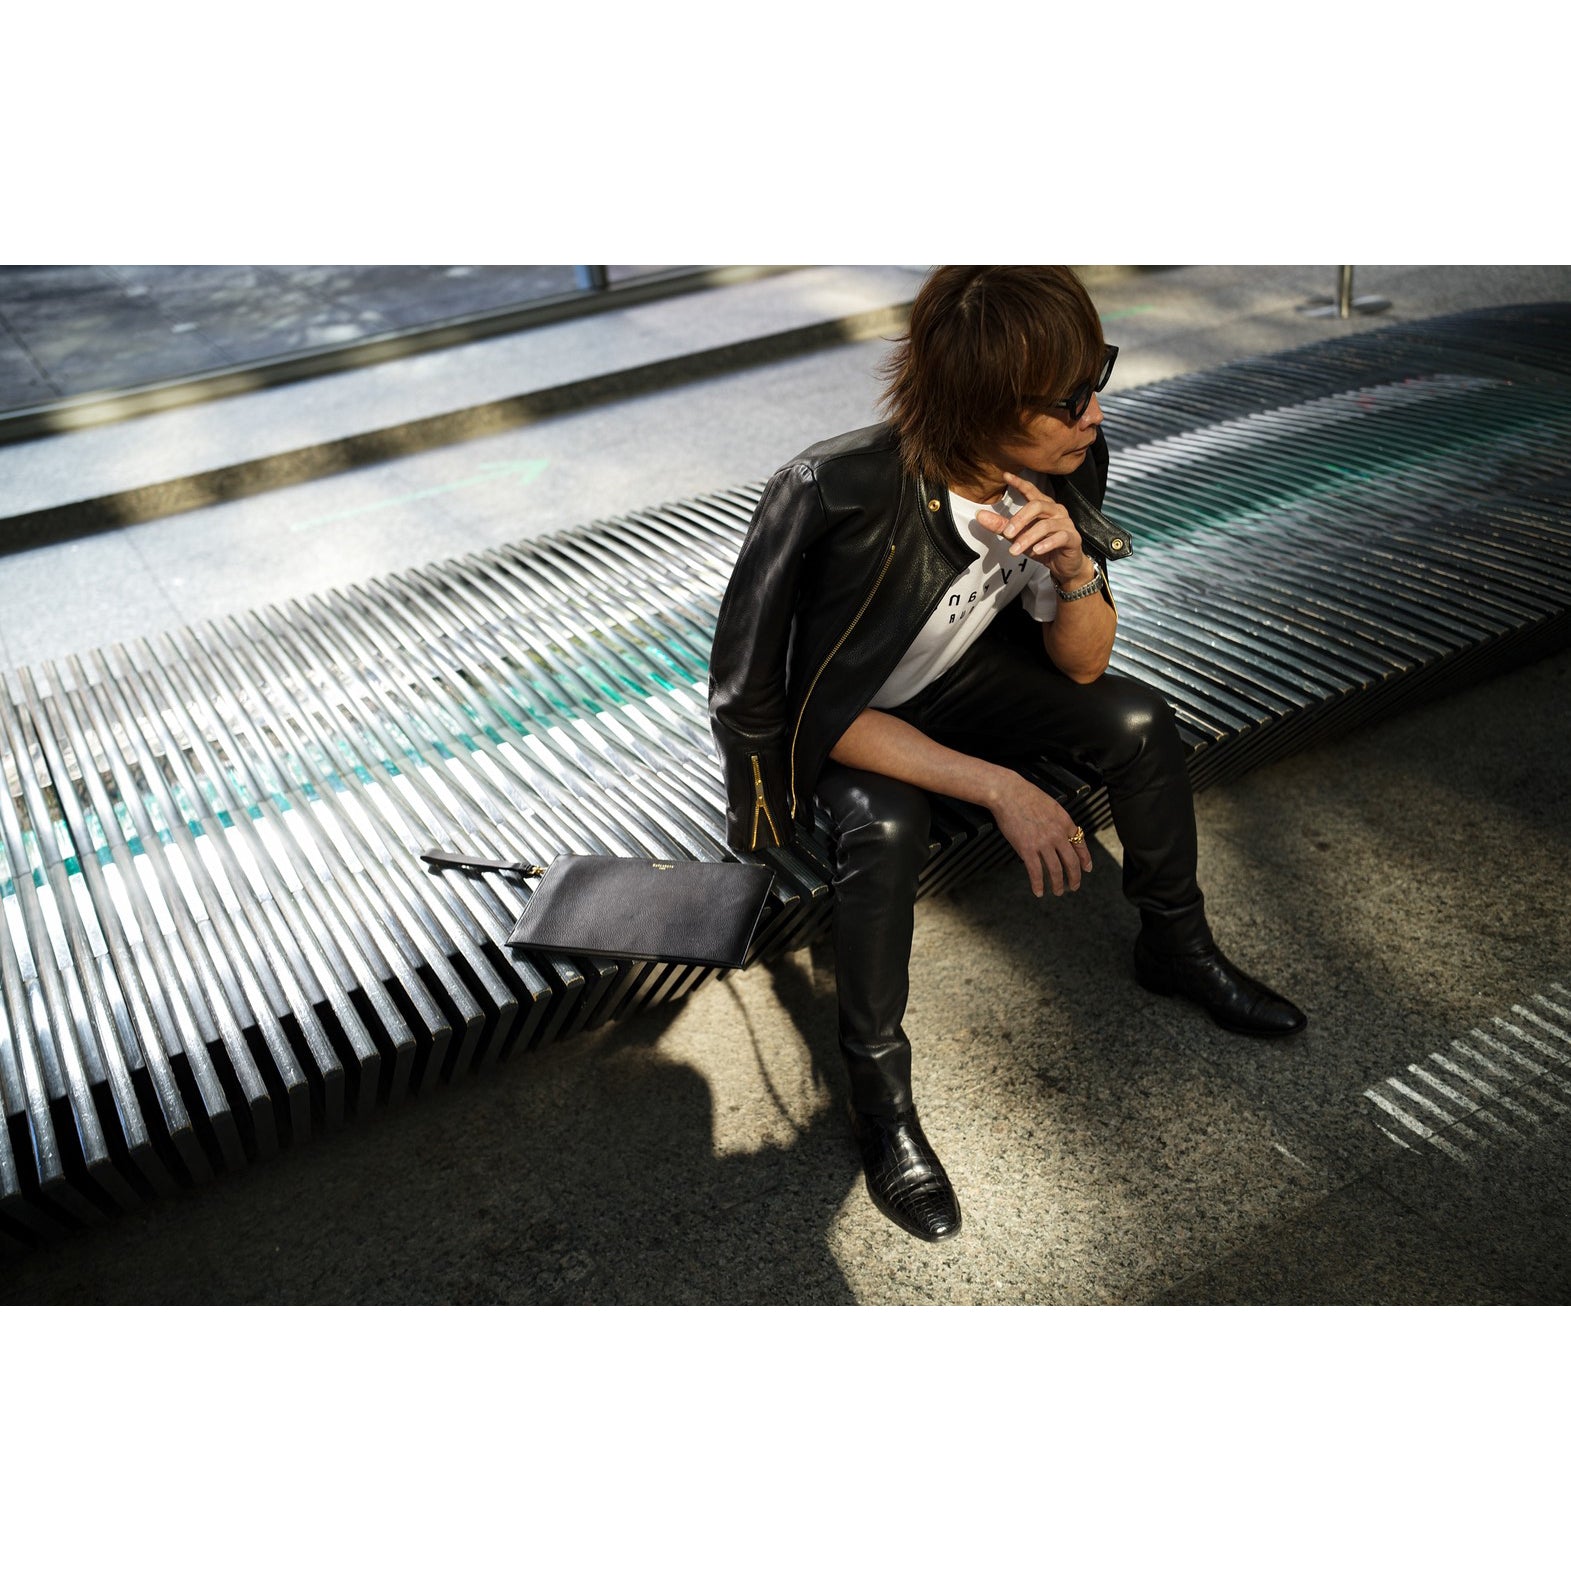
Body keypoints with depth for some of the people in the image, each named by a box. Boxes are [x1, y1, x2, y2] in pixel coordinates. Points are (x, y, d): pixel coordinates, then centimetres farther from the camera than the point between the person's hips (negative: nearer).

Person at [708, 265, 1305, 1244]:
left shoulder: (1066, 466, -19)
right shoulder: (844, 493, -36)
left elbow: (1082, 665, -10)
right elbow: (830, 714, -30)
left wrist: (1073, 564, -31)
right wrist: (997, 786, -35)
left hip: (955, 677, 5)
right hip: (837, 717, -5)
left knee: (1139, 719, -10)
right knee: (890, 823, -34)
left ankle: (1178, 948, 15)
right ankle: (879, 1094, -13)